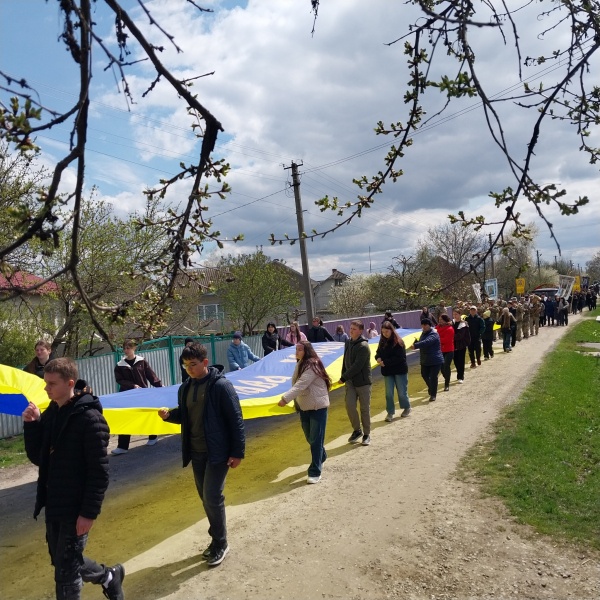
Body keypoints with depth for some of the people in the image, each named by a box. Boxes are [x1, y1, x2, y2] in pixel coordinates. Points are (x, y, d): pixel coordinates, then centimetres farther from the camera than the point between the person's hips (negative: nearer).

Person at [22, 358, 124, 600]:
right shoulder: (50, 414, 4)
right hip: (53, 506, 8)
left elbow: (99, 471, -18)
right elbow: (38, 458, 7)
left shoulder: (89, 418, -19)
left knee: (65, 571, 3)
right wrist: (32, 425, -7)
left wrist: (89, 512, -18)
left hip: (76, 509, -8)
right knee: (65, 561, 21)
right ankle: (109, 576, 43)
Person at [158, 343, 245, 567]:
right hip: (196, 452, 7)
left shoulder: (221, 386, -16)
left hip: (217, 452, -7)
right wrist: (169, 414, -5)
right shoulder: (185, 388, 5)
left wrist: (238, 452, -14)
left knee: (212, 498, -5)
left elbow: (236, 420, -14)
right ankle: (217, 539, 32)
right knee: (205, 497, 15)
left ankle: (220, 544, 15)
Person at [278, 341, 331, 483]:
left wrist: (286, 398, -42)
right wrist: (297, 402, 10)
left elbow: (301, 385, -33)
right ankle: (321, 457, 43)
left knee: (316, 439, -5)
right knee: (309, 437, 18)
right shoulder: (300, 364, 8)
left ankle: (315, 472, 1)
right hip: (304, 406, 9)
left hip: (318, 406, -8)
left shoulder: (312, 365, -22)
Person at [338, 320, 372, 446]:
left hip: (363, 381, -6)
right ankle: (357, 430, 17)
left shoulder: (363, 346, -17)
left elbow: (357, 366, -21)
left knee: (365, 409, 5)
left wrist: (343, 378, -17)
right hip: (350, 382, 6)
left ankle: (366, 434, 20)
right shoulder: (348, 343, 7)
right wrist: (343, 376, 9)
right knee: (349, 405, -4)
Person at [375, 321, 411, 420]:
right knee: (388, 393, 4)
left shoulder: (398, 342, -14)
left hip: (400, 370, -4)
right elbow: (378, 352, 12)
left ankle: (407, 408, 31)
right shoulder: (382, 342, 4)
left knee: (402, 392, 7)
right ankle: (390, 412, 14)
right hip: (387, 371, 5)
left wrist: (385, 362, -21)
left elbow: (400, 357, -19)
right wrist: (378, 358, -13)